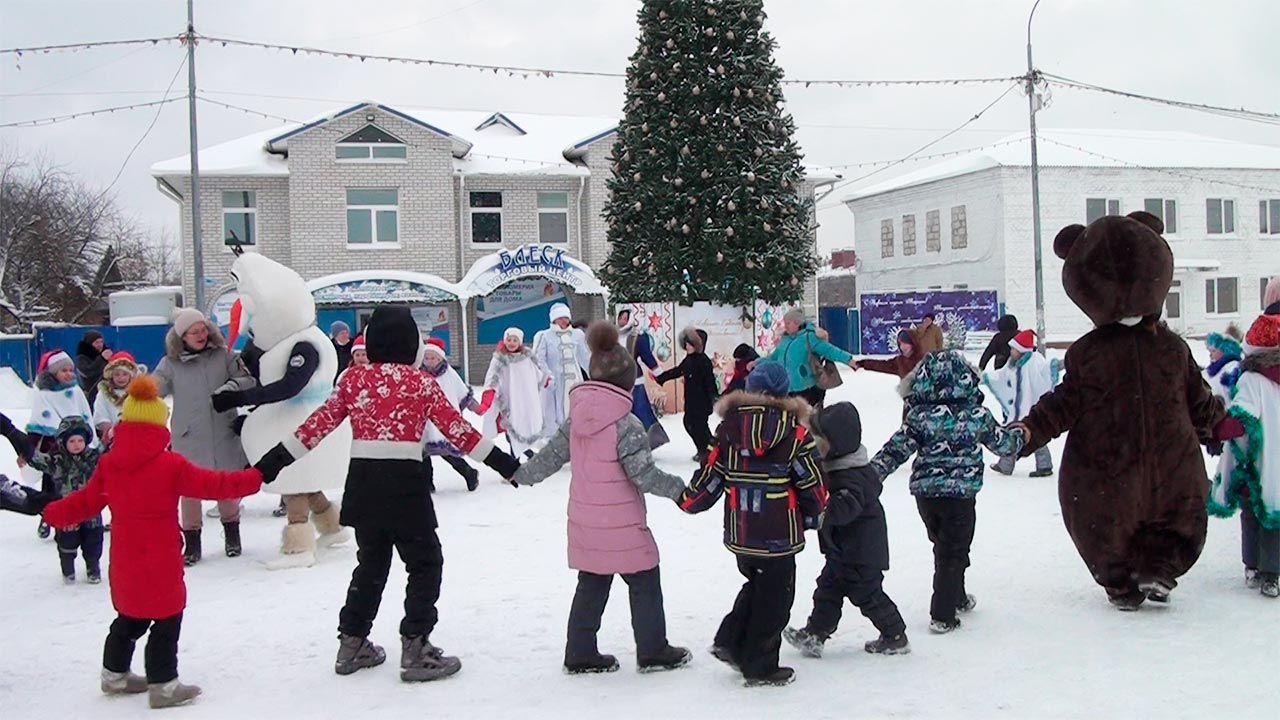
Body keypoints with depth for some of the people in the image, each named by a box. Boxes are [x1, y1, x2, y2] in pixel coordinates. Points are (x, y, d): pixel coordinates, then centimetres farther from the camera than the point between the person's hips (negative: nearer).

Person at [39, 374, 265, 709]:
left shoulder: (108, 464, 1)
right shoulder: (171, 465, -15)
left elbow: (87, 499, 11)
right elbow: (211, 484, -12)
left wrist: (55, 513, 29)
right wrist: (253, 478, -1)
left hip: (124, 562, 7)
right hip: (161, 562, -7)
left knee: (130, 617, 23)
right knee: (166, 620, 3)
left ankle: (115, 674, 35)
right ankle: (163, 685, 6)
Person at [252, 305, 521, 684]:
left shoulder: (353, 378, 5)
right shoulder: (420, 382, -4)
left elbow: (319, 424, 4)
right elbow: (456, 428, -6)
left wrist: (274, 460, 11)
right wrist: (504, 462, -2)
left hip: (363, 482, 5)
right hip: (404, 482, -5)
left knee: (371, 562, 20)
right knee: (425, 563, 7)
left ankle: (352, 644, 26)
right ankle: (415, 650, 4)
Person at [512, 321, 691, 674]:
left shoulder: (576, 418, 1)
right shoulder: (626, 424, -19)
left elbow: (551, 454, 9)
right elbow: (643, 474, -19)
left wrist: (520, 474, 24)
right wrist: (680, 488, -9)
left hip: (584, 522, 7)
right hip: (621, 526, -7)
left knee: (591, 586, 17)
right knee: (645, 584, 9)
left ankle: (580, 654, 22)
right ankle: (653, 652, 18)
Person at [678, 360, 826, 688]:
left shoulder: (728, 429, -3)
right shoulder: (794, 433, -12)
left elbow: (710, 477, 0)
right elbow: (813, 483, -6)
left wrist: (687, 500, 17)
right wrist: (813, 516, 12)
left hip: (739, 534, 5)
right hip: (778, 536, -4)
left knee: (756, 585, 26)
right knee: (774, 597, 9)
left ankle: (731, 642, 23)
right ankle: (760, 667, 16)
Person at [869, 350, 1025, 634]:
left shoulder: (918, 416, -6)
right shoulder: (978, 415, -6)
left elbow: (895, 450, -9)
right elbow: (1004, 444, 8)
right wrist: (1020, 434, 29)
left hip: (925, 492, 3)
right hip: (961, 493, -2)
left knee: (944, 547, 22)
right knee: (953, 553, 6)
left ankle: (957, 598, 40)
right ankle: (942, 615, 1)